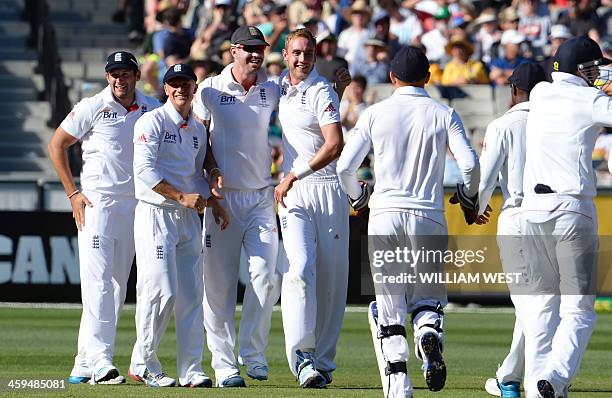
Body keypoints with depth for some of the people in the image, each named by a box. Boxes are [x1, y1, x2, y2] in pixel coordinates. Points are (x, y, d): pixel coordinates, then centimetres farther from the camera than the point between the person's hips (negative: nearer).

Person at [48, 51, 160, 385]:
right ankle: (99, 360, -21)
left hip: (134, 206, 5)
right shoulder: (92, 108, -5)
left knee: (118, 287, 6)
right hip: (97, 203, -5)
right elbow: (56, 145, 1)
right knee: (98, 283, -15)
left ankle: (84, 365, 12)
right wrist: (72, 194, -5)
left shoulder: (152, 110, 5)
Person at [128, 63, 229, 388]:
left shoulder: (198, 129, 16)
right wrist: (182, 197, -20)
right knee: (161, 291, -13)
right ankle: (142, 364, 0)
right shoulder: (152, 122, -6)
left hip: (189, 217, 7)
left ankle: (191, 370, 6)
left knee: (192, 295, 4)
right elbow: (144, 170, -16)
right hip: (155, 214, -7)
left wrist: (212, 202, 8)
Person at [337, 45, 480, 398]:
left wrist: (358, 197, 18)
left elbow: (345, 166, -2)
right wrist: (470, 197, 13)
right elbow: (470, 163, -8)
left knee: (388, 304, 6)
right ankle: (429, 331, -20)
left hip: (385, 216, 0)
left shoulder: (375, 114, 4)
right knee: (428, 296, 14)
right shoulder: (444, 114, 3)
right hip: (429, 219, 0)